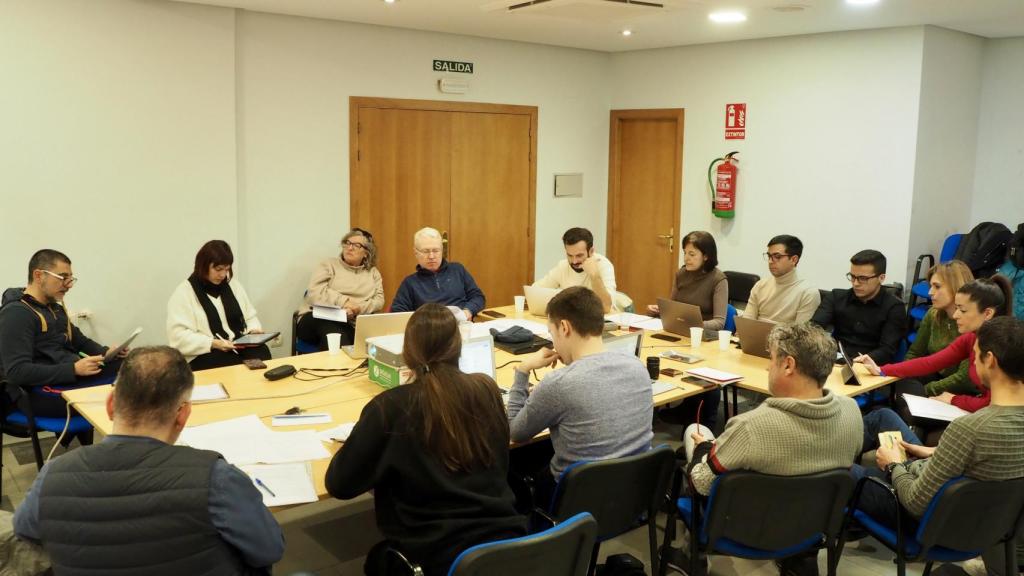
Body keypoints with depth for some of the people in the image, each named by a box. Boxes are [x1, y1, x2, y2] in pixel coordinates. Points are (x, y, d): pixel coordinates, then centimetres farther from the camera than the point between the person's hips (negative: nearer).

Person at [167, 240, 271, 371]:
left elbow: (250, 317, 21)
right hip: (207, 355, -5)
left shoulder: (233, 284, 15)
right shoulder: (184, 293, -3)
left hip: (241, 347, 6)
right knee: (236, 369, -34)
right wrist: (214, 343, -21)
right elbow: (178, 336, -11)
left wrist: (254, 330, -1)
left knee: (262, 353, -26)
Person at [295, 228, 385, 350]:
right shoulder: (329, 265, 12)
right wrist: (344, 302, -16)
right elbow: (315, 292, -4)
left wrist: (360, 308, -12)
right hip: (318, 317, -1)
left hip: (353, 324, 1)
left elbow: (379, 300, 9)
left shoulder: (373, 272, 21)